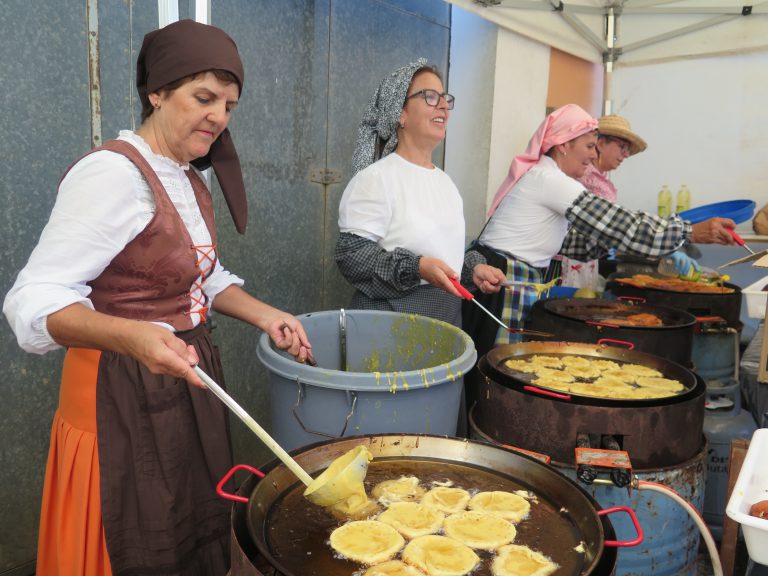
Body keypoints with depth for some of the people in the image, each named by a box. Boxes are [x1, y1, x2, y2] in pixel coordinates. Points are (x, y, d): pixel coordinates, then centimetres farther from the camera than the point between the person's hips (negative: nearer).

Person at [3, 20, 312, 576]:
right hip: (123, 400, -8)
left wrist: (264, 315, 4)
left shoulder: (189, 178, 9)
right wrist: (132, 336, -40)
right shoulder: (113, 172, -20)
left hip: (188, 384, 9)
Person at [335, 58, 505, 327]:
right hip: (390, 325, -7)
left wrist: (472, 268, 1)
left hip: (448, 317, 7)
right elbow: (351, 253, -18)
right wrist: (416, 267, -28)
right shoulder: (375, 177, -13)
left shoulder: (445, 181, 11)